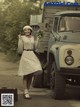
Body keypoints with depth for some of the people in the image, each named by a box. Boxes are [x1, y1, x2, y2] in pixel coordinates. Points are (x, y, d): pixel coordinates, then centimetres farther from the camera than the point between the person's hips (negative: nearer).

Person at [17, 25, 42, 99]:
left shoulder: (33, 38, 15)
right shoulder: (22, 38, 2)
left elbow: (35, 47, 12)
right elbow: (20, 49, -3)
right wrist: (20, 39, -8)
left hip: (33, 56, 5)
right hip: (25, 56, -5)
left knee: (31, 75, 4)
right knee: (26, 74, -7)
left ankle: (26, 91, 12)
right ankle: (26, 93, -8)